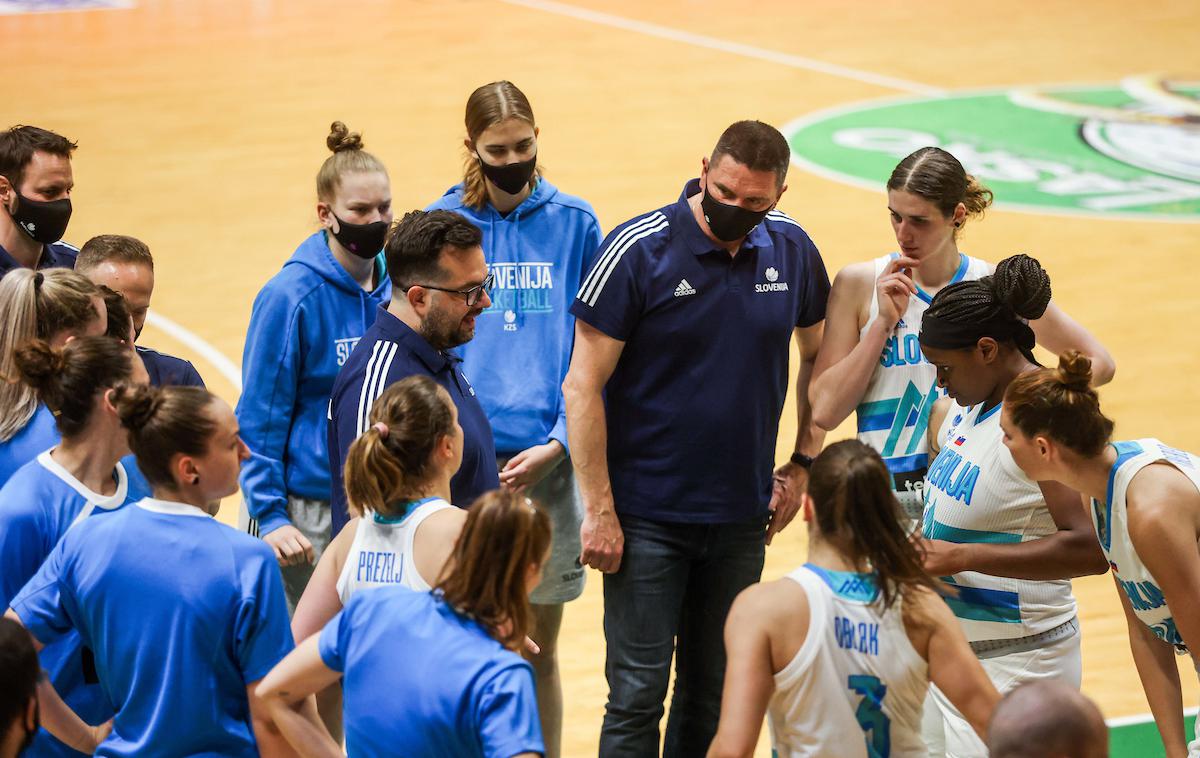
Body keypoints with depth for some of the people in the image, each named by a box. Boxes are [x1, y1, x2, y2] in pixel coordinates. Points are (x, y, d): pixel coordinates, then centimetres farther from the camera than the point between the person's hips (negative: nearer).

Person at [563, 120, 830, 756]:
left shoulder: (792, 251, 1)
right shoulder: (638, 250, -12)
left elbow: (818, 355, 17)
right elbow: (582, 387, -11)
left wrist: (803, 463, 9)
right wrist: (598, 509, -13)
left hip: (742, 517, 4)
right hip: (647, 515, -4)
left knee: (716, 692, 12)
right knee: (638, 692, -4)